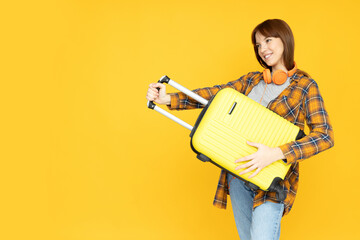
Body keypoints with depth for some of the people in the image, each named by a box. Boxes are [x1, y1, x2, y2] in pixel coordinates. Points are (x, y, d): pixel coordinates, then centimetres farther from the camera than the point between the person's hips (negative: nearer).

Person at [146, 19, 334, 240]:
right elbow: (214, 94, 2)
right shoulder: (251, 80, 11)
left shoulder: (305, 86, -3)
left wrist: (276, 153, -26)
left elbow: (325, 135, -13)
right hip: (237, 172, 5)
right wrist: (169, 99, -13)